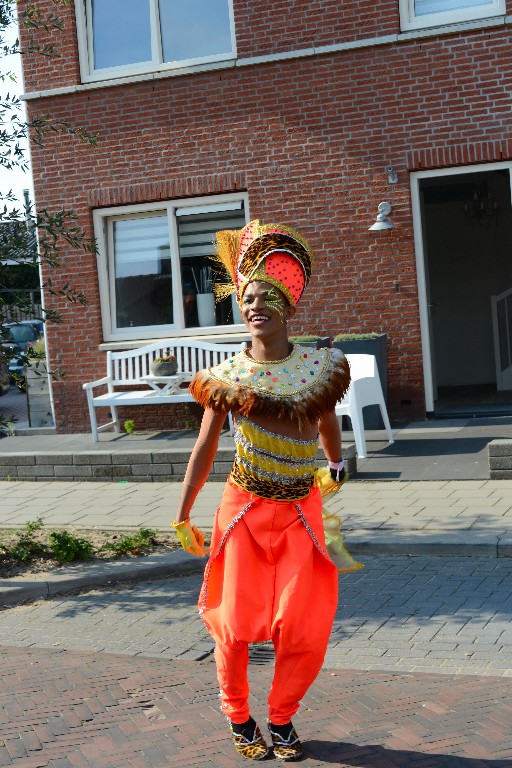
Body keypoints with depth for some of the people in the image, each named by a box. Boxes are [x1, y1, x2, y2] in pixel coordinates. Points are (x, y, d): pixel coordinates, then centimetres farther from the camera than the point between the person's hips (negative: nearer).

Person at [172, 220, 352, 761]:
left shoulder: (319, 367, -3)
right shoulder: (228, 377, -5)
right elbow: (205, 448, 3)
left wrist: (335, 464, 30)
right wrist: (182, 518, 5)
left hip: (301, 513, 1)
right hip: (244, 511, -1)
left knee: (304, 631, -2)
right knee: (236, 626, 1)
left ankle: (281, 719, 22)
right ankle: (238, 718, 26)